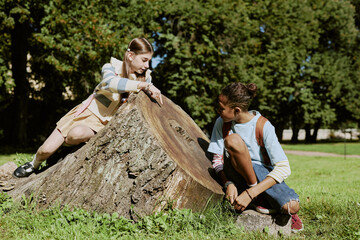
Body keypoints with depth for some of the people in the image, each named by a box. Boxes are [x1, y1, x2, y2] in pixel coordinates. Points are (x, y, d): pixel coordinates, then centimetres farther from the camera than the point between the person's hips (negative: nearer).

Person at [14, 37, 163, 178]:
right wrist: (142, 85, -45)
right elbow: (112, 82, -36)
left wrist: (152, 92, -25)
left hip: (102, 124, 1)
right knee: (46, 150, -7)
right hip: (88, 112, -1)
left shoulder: (144, 76, -1)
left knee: (77, 133, -34)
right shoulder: (112, 67, -13)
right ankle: (34, 165, 30)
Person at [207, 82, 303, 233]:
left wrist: (250, 193, -30)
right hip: (237, 176, 2)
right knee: (233, 139, -30)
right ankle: (259, 198, -16)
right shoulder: (222, 123, -6)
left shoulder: (263, 126, -17)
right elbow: (217, 159, -3)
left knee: (292, 207, -32)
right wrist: (228, 184, -23)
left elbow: (283, 168, -22)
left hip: (263, 174, -1)